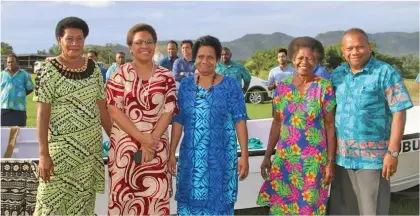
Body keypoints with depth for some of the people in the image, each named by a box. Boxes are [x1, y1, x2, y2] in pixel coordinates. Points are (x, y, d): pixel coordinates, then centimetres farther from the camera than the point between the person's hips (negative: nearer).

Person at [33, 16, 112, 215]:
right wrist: (43, 154, -17)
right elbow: (42, 114, -11)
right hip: (62, 146, -4)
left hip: (92, 145, 5)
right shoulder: (49, 71, -8)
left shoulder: (93, 69, 6)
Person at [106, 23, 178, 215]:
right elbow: (114, 111, -7)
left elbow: (168, 112, -1)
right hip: (124, 145, -1)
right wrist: (141, 137, -15)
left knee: (155, 196, 5)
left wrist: (150, 142, -12)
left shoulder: (166, 76, 4)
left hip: (156, 147, 1)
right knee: (123, 195, 6)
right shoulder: (120, 74, -1)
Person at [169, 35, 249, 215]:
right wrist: (172, 153, 4)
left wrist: (244, 155, -10)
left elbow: (240, 121, -5)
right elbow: (178, 121, 7)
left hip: (221, 156, -2)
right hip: (191, 156, 3)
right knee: (190, 199, 9)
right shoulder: (186, 85, 5)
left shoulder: (230, 84, -3)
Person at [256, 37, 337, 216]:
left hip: (314, 160, -3)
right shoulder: (282, 87, 3)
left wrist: (331, 161, -6)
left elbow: (330, 125, -4)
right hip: (284, 158, 3)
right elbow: (276, 123, 9)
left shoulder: (324, 87, -6)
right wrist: (267, 155, 8)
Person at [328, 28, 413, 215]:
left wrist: (393, 152, -14)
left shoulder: (386, 73, -7)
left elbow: (399, 113, -9)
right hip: (341, 155, 5)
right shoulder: (336, 75, 8)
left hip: (372, 156, -5)